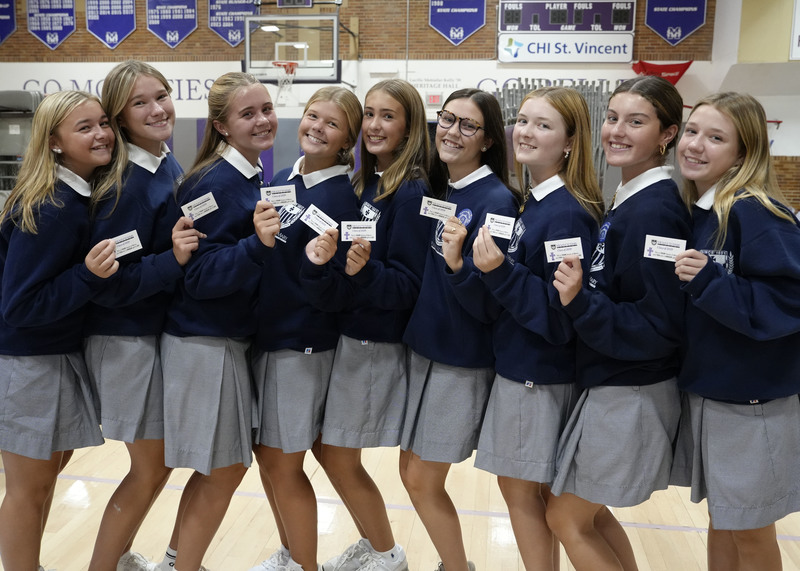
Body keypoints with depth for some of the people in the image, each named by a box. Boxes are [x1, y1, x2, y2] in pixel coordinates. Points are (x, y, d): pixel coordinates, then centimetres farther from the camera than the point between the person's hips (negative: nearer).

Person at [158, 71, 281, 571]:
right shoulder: (216, 183, -18)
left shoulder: (254, 178, 8)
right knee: (225, 471, 2)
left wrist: (268, 238, 1)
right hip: (206, 343, -9)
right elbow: (201, 276, -22)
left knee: (219, 467, 18)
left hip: (234, 338, 9)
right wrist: (258, 244, -34)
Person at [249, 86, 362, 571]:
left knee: (284, 463, 3)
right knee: (266, 454, 17)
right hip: (262, 333, 7)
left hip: (302, 343, -7)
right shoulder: (281, 181, 7)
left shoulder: (340, 196, -13)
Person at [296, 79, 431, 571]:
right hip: (349, 335, 8)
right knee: (329, 451, 16)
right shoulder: (366, 182, 8)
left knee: (340, 459, 4)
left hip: (377, 345, -8)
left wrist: (364, 271, -35)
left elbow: (408, 285, -18)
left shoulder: (411, 192, -15)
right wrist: (323, 262, -13)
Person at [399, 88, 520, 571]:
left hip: (461, 360, -7)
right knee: (413, 474, 16)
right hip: (422, 347, 7)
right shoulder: (436, 189, 6)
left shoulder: (496, 201, -15)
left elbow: (487, 300, -20)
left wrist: (457, 262, -36)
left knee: (422, 482, 3)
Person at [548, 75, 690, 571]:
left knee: (568, 517, 7)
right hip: (612, 387, 9)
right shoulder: (629, 200, 6)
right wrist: (578, 292, -3)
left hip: (630, 396, -9)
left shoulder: (654, 211, -21)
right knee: (591, 512, 21)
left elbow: (660, 328, -23)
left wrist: (581, 303, -32)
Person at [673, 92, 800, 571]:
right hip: (703, 392, 7)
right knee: (721, 520, 20)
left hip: (754, 401, -7)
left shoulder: (757, 213, -18)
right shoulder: (689, 212, 4)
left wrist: (710, 283, -29)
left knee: (749, 530, 10)